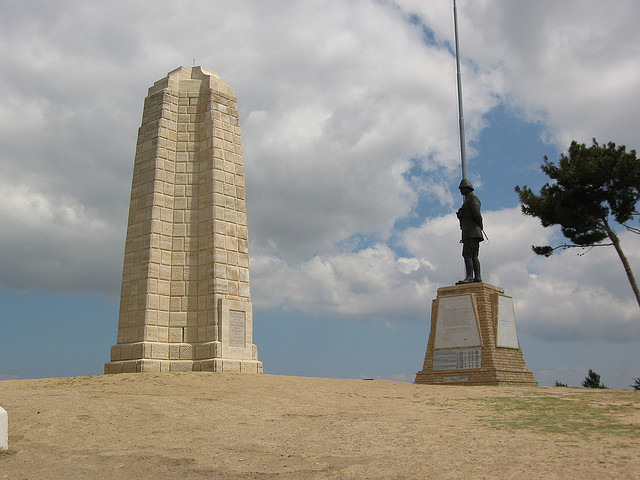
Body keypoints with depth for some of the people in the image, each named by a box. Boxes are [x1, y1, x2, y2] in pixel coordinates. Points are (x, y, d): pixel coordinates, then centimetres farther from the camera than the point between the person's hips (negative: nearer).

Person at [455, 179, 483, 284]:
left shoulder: (472, 197, -3)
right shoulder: (468, 200, 26)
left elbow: (477, 214, -15)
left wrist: (480, 227, -2)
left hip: (472, 231, -10)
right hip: (468, 233, 10)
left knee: (467, 254, -17)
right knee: (473, 256, 4)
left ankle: (469, 277, -24)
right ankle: (477, 277, 0)